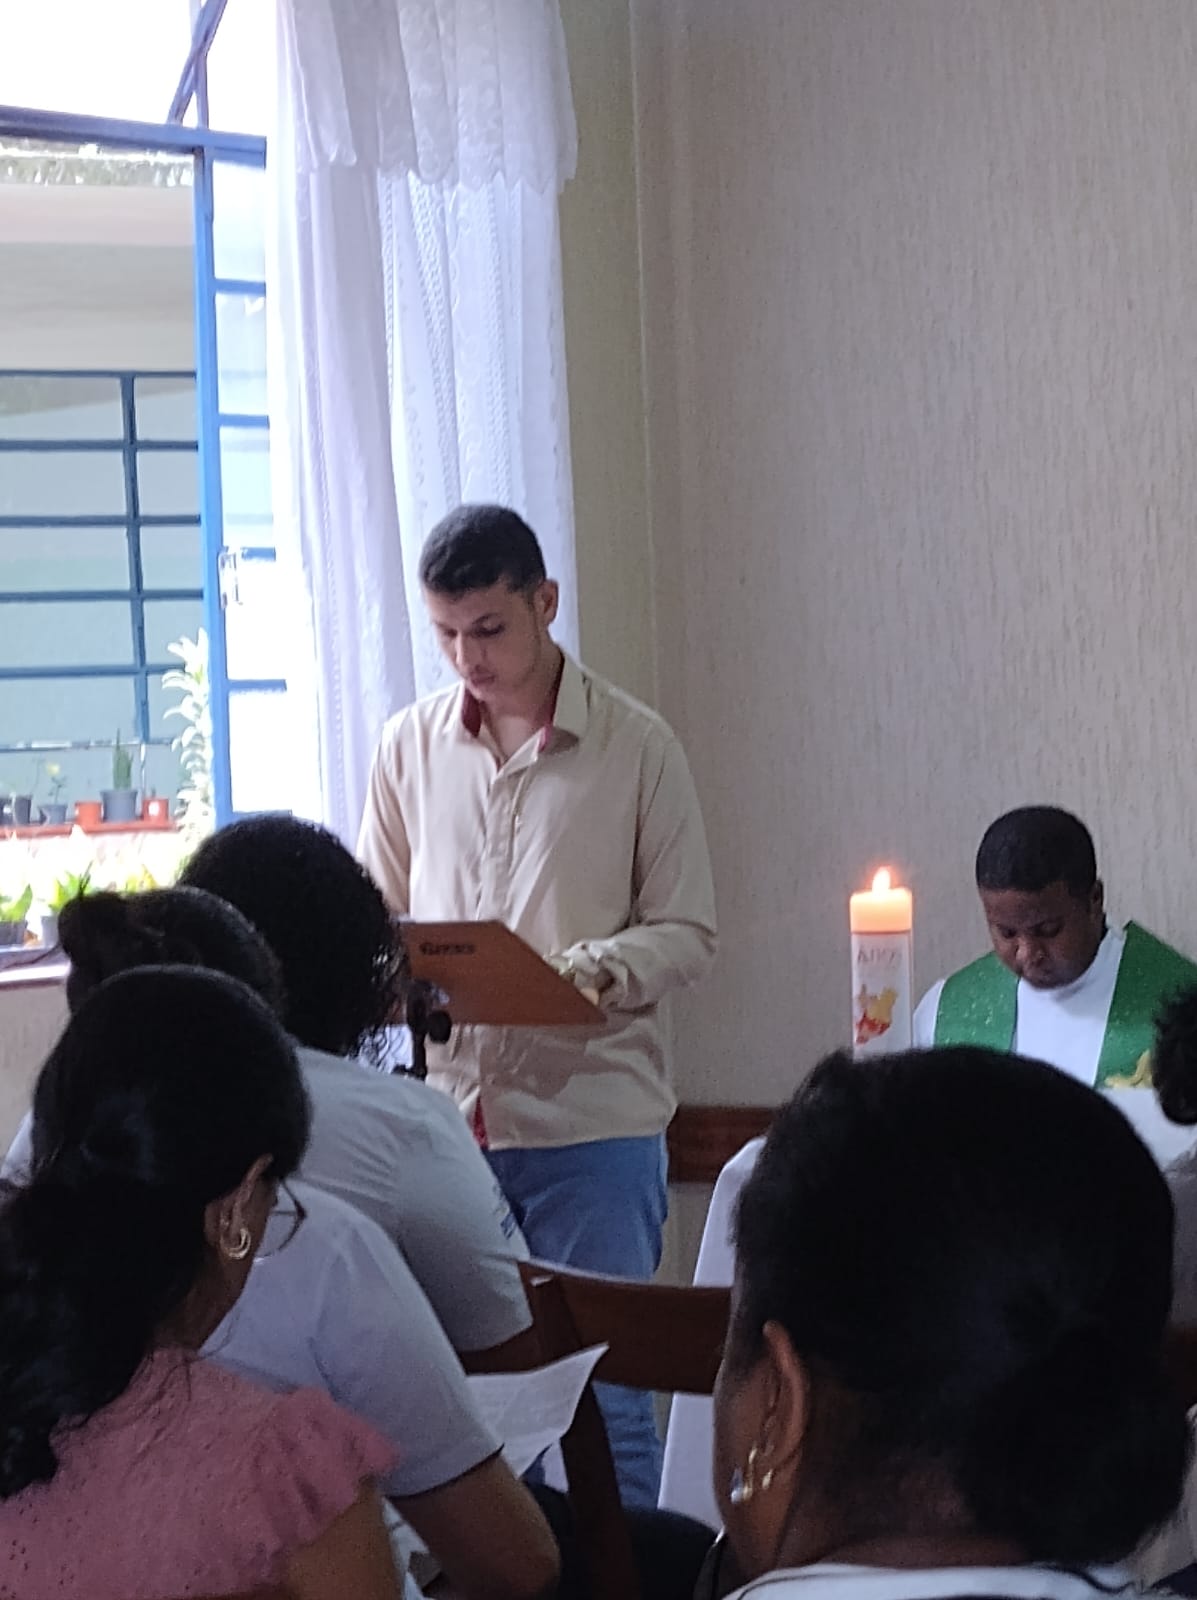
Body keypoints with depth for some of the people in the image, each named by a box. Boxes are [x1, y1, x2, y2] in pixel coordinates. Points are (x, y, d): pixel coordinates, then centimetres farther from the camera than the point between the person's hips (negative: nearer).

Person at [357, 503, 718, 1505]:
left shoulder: (637, 746, -2)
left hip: (594, 1118, -3)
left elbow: (688, 934, -1)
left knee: (606, 1395, 1)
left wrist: (597, 971, -21)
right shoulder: (411, 744, 8)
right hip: (447, 1110, 3)